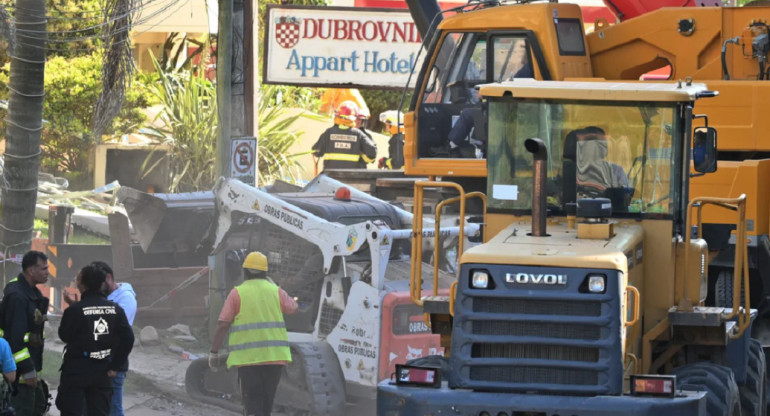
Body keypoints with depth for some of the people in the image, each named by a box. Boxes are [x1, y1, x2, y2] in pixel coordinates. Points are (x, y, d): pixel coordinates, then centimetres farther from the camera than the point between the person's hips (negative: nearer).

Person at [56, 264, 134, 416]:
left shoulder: (74, 310, -14)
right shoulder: (116, 309, 1)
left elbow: (64, 335, -3)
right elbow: (127, 339, -1)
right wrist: (115, 366, 4)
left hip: (76, 370, -4)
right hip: (102, 370, 4)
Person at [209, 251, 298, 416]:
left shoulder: (237, 293, -2)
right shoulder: (275, 291, 8)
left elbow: (222, 325, -5)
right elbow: (292, 307, 28)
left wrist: (214, 353, 2)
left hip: (247, 357, -3)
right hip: (275, 356, 3)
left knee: (252, 402, -5)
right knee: (267, 401, 15)